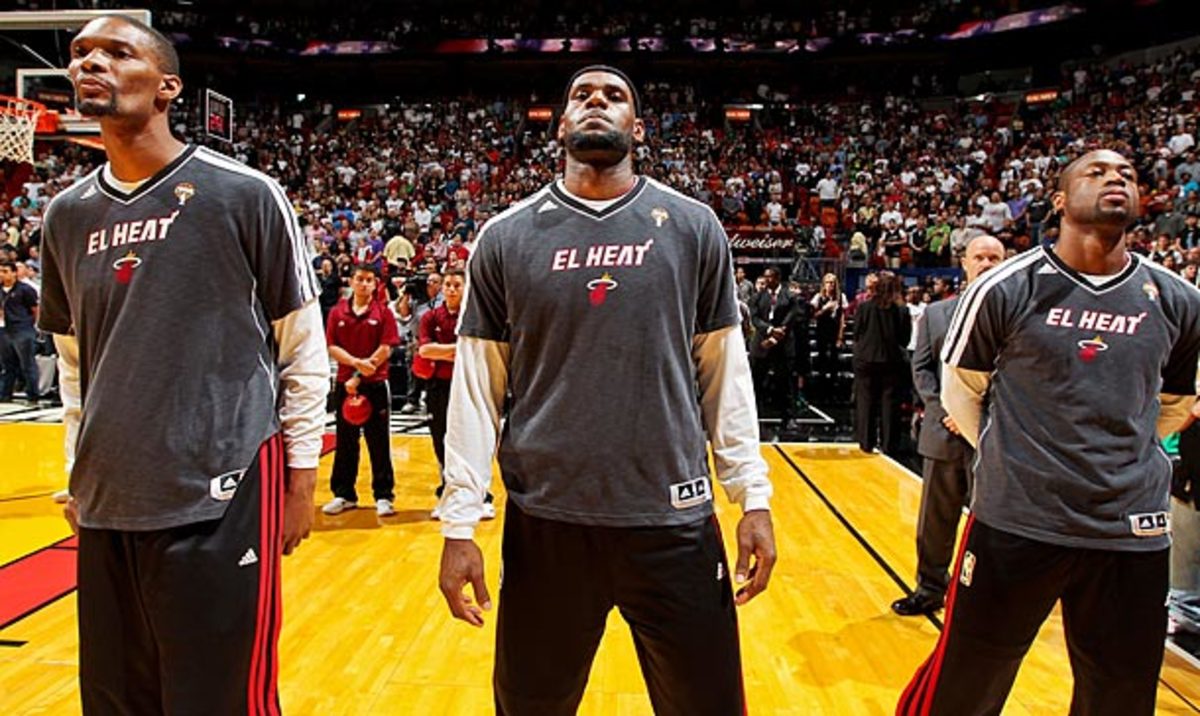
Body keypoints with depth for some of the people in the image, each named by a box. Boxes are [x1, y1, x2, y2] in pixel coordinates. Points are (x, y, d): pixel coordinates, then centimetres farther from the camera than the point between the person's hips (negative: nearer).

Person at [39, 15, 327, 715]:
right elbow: (74, 360, 20)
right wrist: (80, 474, 17)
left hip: (221, 500, -5)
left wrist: (302, 476, -3)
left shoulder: (244, 194, -5)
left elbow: (304, 346, -2)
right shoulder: (67, 215, 10)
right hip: (106, 506, 6)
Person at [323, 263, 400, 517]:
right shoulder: (337, 312, 6)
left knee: (379, 443, 2)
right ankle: (344, 494, 20)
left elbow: (385, 350, -8)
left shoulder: (383, 312, -1)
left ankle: (384, 496, 9)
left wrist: (359, 377, -13)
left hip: (376, 385, -2)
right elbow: (332, 347, 0)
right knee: (345, 442, 9)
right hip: (344, 384, 3)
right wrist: (357, 362, -17)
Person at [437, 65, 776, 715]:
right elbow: (476, 387, 2)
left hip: (675, 521, 0)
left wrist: (754, 498, 1)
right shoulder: (506, 237, 1)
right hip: (544, 523, 0)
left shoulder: (693, 228, 2)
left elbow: (725, 372, 5)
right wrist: (459, 524, -2)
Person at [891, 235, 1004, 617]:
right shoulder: (935, 313, 10)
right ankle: (930, 588, 27)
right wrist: (942, 410, -6)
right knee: (935, 519, 12)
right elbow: (921, 368, 8)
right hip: (943, 432, 3)